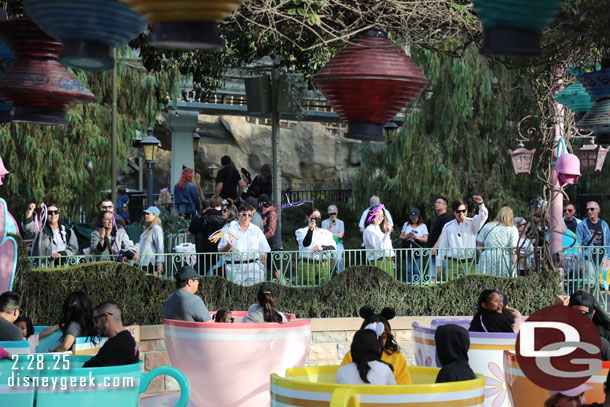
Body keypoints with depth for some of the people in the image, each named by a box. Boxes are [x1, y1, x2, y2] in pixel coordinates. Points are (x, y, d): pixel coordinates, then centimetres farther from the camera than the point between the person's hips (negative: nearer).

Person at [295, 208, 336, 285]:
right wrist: (310, 229, -27)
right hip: (307, 265, -3)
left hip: (324, 266, 3)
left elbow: (333, 247, 2)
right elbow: (306, 244, -14)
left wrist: (323, 247, -17)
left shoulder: (326, 232, 15)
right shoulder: (301, 231, 6)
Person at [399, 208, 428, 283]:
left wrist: (416, 238, -17)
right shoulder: (406, 225, 15)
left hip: (417, 251, -2)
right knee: (408, 270, 0)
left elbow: (425, 239, 0)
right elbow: (400, 237, 13)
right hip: (407, 251, 2)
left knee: (417, 271, -7)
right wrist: (406, 236, -8)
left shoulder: (423, 226, 7)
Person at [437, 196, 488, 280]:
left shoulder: (472, 224, 6)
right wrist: (439, 265, 12)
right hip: (453, 264, 1)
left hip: (469, 264, -1)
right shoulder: (448, 227, 10)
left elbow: (482, 216, -14)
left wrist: (481, 204, -35)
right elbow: (442, 246, 13)